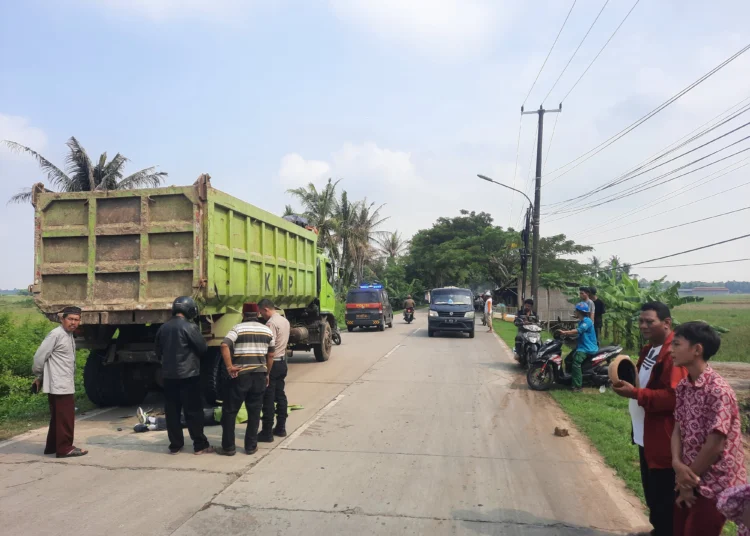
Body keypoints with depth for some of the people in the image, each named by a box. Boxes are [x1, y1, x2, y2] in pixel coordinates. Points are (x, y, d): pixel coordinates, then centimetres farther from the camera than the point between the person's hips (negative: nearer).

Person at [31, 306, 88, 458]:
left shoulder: (70, 336, 15)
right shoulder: (56, 334, -15)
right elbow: (39, 356, -15)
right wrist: (38, 376, -3)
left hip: (65, 384, 9)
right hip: (59, 385, -9)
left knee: (58, 417, 16)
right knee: (65, 418, -5)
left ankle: (52, 446, 26)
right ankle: (65, 448, 2)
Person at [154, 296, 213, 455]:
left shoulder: (164, 327, 6)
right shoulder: (189, 327, -14)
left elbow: (157, 350, 16)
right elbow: (203, 348, -8)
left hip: (169, 375, 6)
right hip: (188, 374, -6)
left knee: (172, 411, 11)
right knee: (193, 411, 0)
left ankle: (175, 445, 17)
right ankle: (200, 445, 4)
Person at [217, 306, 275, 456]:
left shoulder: (238, 328, -4)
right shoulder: (267, 330, 8)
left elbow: (224, 345, -20)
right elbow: (270, 355, 11)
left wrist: (229, 367, -16)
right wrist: (267, 374, 20)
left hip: (240, 376, -3)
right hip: (260, 376, 4)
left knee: (229, 411, 8)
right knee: (254, 412, 12)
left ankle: (228, 447, 13)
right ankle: (251, 446, 16)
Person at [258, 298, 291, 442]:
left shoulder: (271, 323, -19)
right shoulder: (285, 321, 10)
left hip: (273, 363, -9)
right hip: (282, 362, 9)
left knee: (268, 399, -3)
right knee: (280, 395, 15)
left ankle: (267, 433, 2)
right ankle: (281, 428, 22)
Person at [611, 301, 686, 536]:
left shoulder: (673, 354, -21)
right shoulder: (649, 349, 12)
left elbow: (673, 397, -27)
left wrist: (634, 393, -26)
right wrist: (628, 381, 5)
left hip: (663, 439, -10)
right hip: (646, 435, 10)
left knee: (664, 497, 4)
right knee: (651, 491, 23)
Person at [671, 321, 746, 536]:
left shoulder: (718, 390, -22)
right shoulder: (683, 387, 3)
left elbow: (714, 445, -21)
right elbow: (678, 428, 3)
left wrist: (689, 479, -10)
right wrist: (678, 464, -14)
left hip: (715, 485, -7)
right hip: (689, 479, 7)